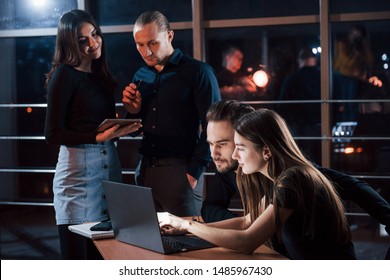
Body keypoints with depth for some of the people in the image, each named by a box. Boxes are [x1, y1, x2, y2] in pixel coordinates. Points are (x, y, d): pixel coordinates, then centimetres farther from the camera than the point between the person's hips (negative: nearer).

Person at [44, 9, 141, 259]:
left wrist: (122, 129, 3)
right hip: (78, 171, -7)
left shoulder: (100, 75, 15)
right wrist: (98, 137, -18)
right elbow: (53, 134, -10)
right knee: (78, 258, -3)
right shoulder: (64, 75, -6)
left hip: (110, 167, 7)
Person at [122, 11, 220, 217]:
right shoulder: (140, 77, 13)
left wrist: (194, 172, -14)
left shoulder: (197, 72, -4)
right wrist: (132, 112, -1)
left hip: (179, 169, -5)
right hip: (145, 169, 5)